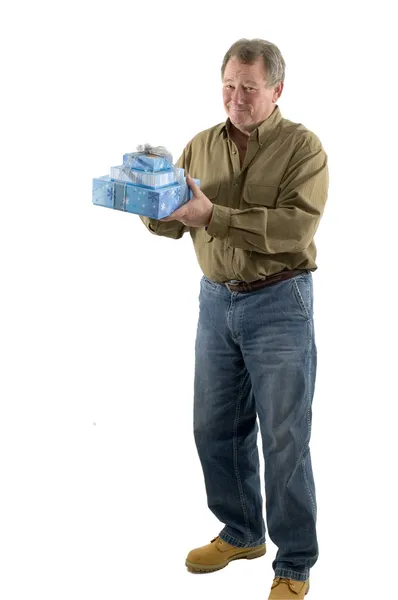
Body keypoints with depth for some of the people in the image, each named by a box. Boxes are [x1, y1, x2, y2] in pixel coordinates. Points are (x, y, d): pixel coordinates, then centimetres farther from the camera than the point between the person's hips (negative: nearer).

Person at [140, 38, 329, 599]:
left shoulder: (302, 146, -8)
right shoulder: (201, 146, 7)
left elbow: (297, 226, -22)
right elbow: (172, 223, 8)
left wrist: (214, 216, -28)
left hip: (278, 304, -5)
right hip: (216, 299, 5)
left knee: (284, 438, 0)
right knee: (215, 426, 13)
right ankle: (241, 532, 33)